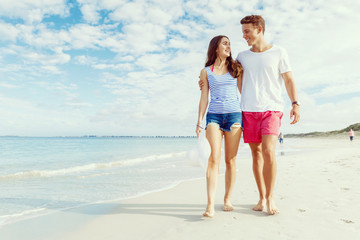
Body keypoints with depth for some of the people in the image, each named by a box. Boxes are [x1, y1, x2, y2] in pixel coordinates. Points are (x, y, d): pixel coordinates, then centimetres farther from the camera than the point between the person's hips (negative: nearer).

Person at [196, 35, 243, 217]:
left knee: (230, 160, 2)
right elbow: (204, 98, 7)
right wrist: (200, 122, 2)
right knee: (214, 158, -13)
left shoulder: (236, 68, 14)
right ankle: (210, 205, -12)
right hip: (214, 115, -1)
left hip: (234, 115, 2)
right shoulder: (206, 72, 11)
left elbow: (244, 91, 18)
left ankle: (227, 199, 16)